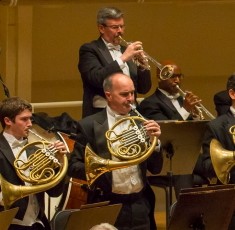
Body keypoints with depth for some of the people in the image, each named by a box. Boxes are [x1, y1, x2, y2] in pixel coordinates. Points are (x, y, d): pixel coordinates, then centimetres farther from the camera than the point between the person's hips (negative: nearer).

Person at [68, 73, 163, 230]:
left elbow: (155, 169, 9)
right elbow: (73, 167, -3)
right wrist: (99, 169, -21)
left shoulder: (141, 123, 9)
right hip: (108, 207, -4)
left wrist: (154, 141, -8)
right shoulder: (89, 125, -2)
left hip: (140, 206, 4)